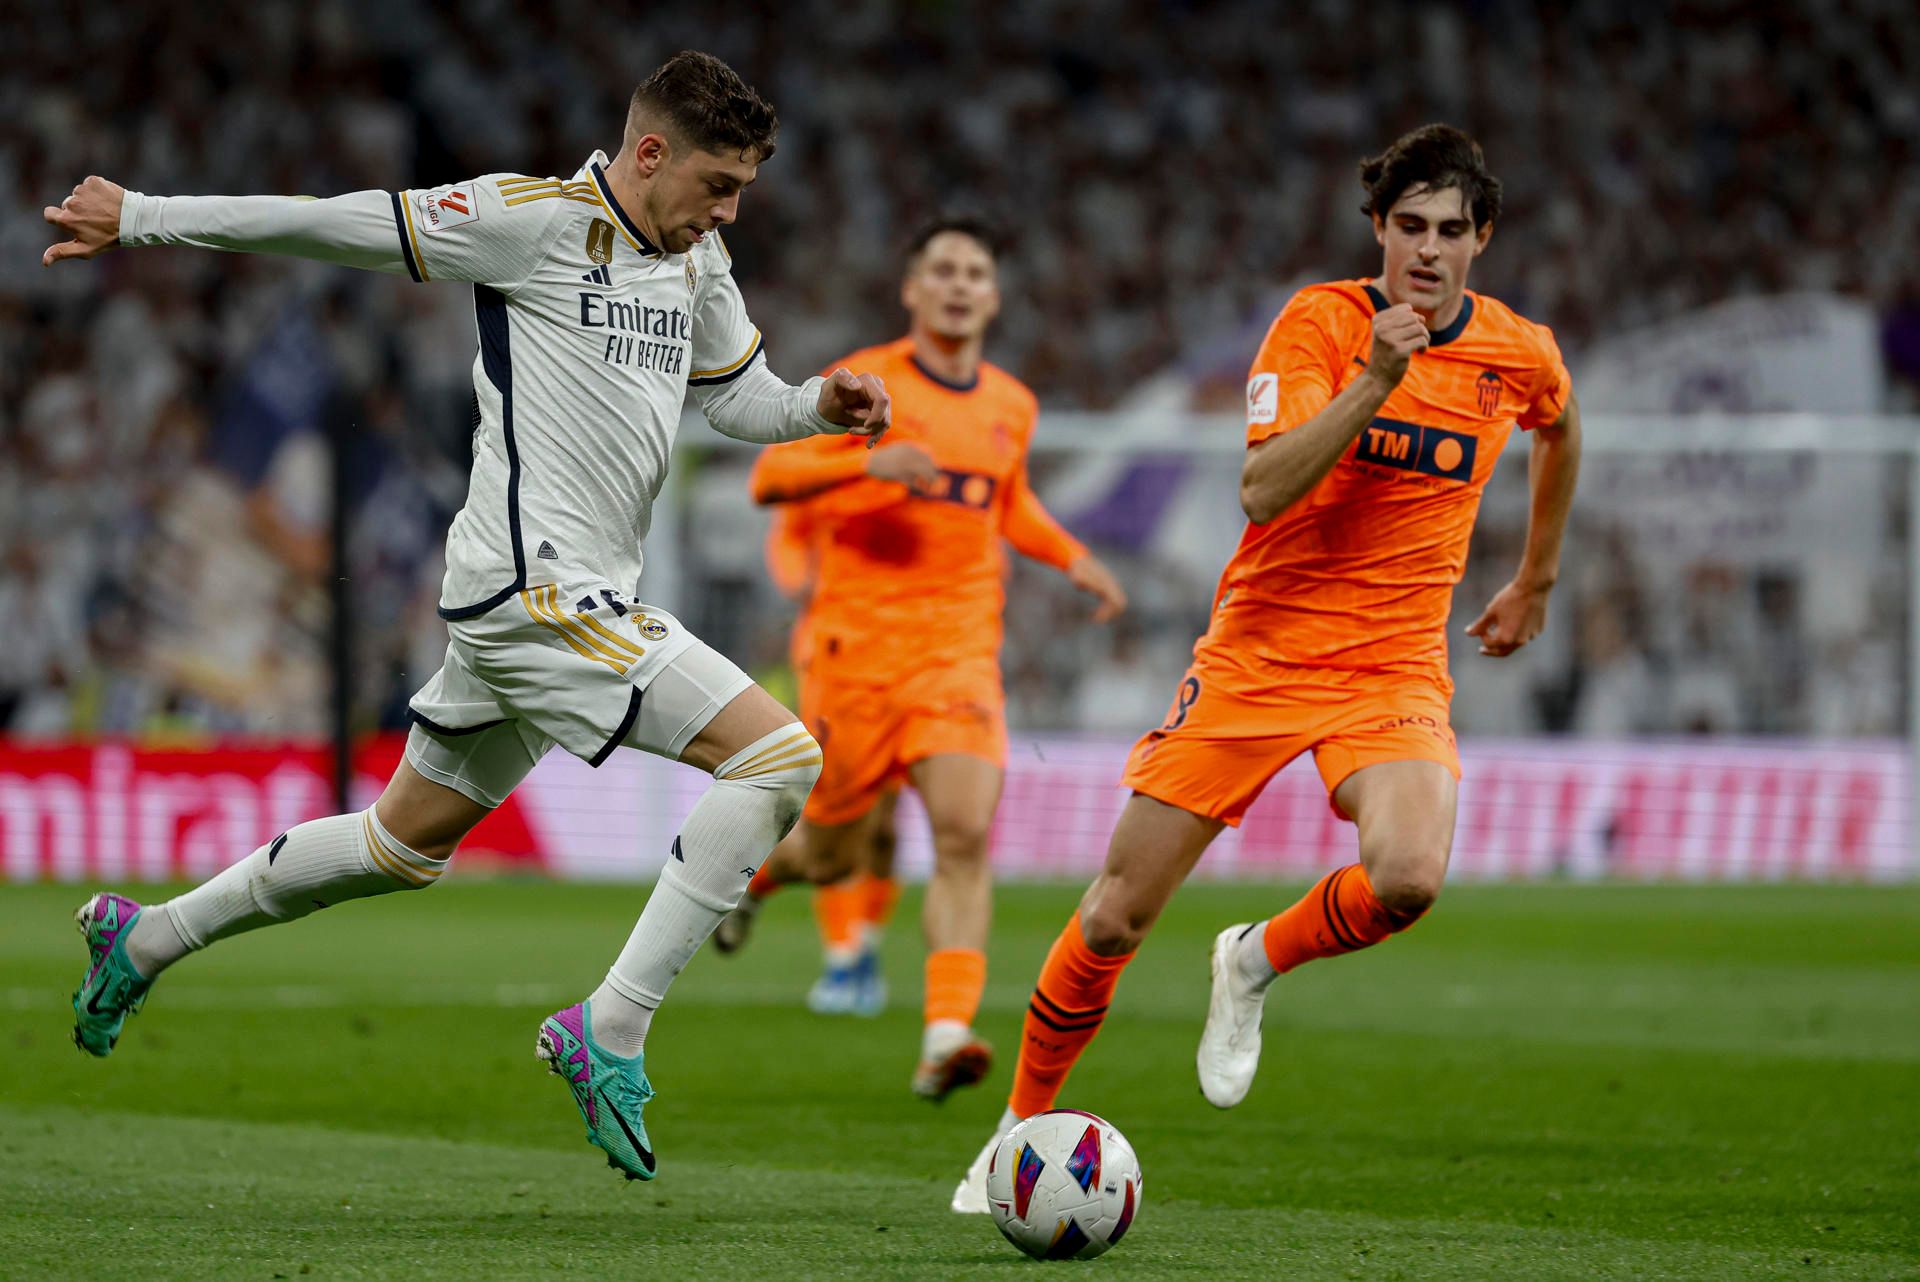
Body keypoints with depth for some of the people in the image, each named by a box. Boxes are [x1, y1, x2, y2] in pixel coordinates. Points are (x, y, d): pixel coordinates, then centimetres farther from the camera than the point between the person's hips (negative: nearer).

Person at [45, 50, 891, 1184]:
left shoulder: (700, 263, 13)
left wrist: (821, 406, 4)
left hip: (584, 600, 10)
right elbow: (338, 226, -8)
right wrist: (138, 220, -2)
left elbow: (737, 395, 26)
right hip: (538, 591, -10)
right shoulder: (536, 219, -12)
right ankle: (611, 1032, -16)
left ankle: (144, 939, 37)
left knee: (408, 845, 22)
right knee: (781, 757, -18)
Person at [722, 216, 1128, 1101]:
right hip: (857, 643, -3)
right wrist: (869, 462, -26)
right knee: (828, 856, 9)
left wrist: (1072, 559, 13)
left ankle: (946, 1036, -25)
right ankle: (750, 868, 46)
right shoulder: (864, 383, -4)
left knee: (965, 834, -19)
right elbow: (771, 477, -10)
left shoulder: (1011, 406, 12)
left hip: (960, 651, 3)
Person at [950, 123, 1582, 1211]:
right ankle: (1024, 1126, 21)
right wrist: (1374, 381, -28)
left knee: (1409, 878, -29)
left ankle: (1258, 963, 3)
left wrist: (1537, 579, 33)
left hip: (1393, 668, 1)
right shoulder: (1322, 323, -8)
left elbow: (1560, 431, 27)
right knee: (1115, 920, -1)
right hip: (1259, 654, -1)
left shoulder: (1520, 355, 2)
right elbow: (1263, 489, -20)